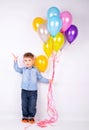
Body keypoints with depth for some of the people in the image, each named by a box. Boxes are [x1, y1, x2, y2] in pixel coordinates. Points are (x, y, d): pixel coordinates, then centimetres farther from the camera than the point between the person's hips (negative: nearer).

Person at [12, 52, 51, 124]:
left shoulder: (35, 70, 3)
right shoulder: (23, 69, 5)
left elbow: (40, 78, 9)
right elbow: (17, 69, -5)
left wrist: (47, 80, 3)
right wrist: (15, 61, -12)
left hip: (33, 91, -1)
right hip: (24, 91, 1)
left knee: (32, 105, 2)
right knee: (24, 105, 6)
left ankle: (31, 117, 15)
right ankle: (25, 117, 19)